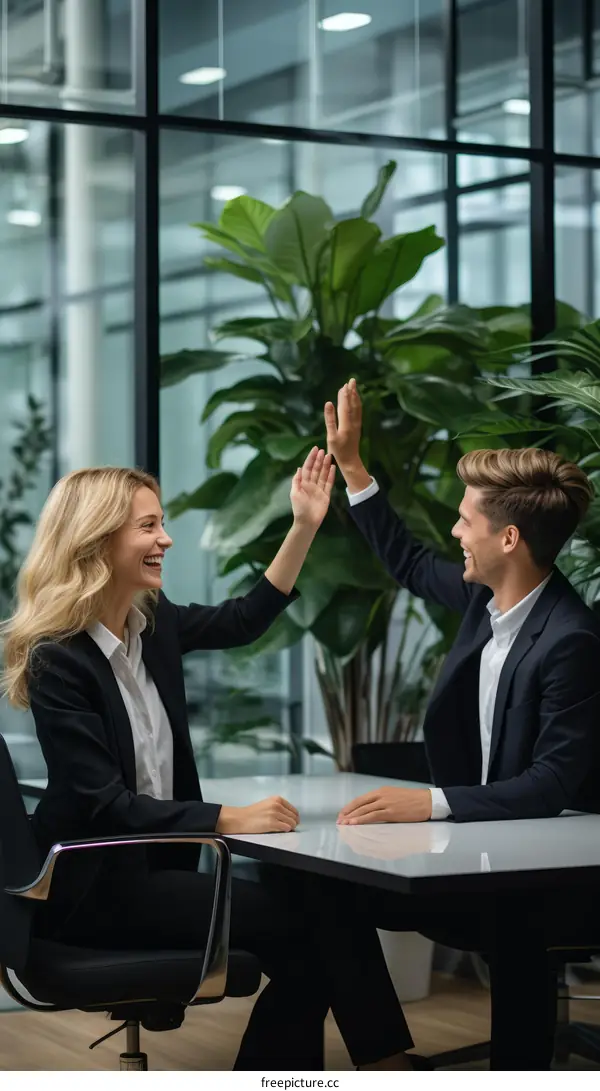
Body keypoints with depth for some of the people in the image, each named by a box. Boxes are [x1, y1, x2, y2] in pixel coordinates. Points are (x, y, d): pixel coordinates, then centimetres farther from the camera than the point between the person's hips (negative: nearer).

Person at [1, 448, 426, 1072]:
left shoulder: (152, 624, 4)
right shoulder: (58, 659, -18)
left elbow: (243, 620, 22)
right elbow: (103, 804, -23)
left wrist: (305, 526, 13)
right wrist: (229, 820, -30)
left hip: (153, 866, 8)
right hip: (93, 888, -8)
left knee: (315, 906, -12)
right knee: (300, 923, -17)